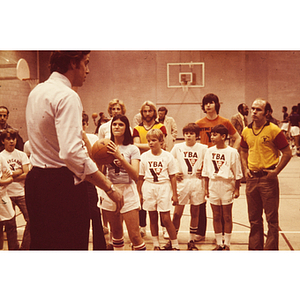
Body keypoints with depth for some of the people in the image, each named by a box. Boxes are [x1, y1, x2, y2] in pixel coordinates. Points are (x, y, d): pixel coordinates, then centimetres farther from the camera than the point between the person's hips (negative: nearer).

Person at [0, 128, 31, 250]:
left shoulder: (22, 155, 6)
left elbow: (26, 174, -2)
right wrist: (19, 171, -7)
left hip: (22, 193, 1)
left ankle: (25, 247, 9)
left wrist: (11, 175, -10)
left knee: (31, 219, -6)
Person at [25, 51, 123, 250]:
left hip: (35, 179, 9)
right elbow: (72, 153, -28)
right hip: (62, 185, -9)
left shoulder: (37, 92, 12)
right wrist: (109, 187, -24)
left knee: (41, 244, 18)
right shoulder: (67, 96, -18)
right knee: (71, 243, 1)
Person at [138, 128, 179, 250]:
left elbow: (172, 176, 1)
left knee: (166, 219, -3)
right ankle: (156, 245, 22)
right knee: (153, 218, 9)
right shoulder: (144, 156, 1)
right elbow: (141, 177, 6)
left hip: (164, 188, -2)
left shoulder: (168, 156, -2)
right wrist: (139, 193, 6)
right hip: (149, 188, 2)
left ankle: (175, 245, 13)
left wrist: (174, 194, 1)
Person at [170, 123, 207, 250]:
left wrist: (203, 171, -4)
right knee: (177, 212, 0)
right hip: (182, 182, 0)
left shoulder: (203, 148, 1)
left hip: (197, 182, 1)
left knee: (195, 212, 8)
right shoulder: (178, 147, 2)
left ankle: (191, 241, 20)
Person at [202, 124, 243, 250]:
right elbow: (206, 172, 8)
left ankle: (227, 243, 17)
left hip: (227, 185, -3)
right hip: (213, 185, 3)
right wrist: (206, 188, 6)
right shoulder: (209, 151, 3)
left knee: (227, 216, 6)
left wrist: (236, 189, -4)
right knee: (216, 216, 9)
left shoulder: (232, 152, -7)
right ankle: (219, 243, 20)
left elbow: (237, 173, -3)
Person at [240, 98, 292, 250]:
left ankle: (271, 249, 12)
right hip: (252, 178, 5)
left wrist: (276, 171, -10)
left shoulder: (274, 130, -9)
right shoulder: (246, 131, 6)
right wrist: (246, 168, 9)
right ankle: (255, 248, 27)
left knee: (271, 218, 2)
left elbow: (287, 153, -5)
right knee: (254, 218, 15)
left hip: (268, 178, -5)